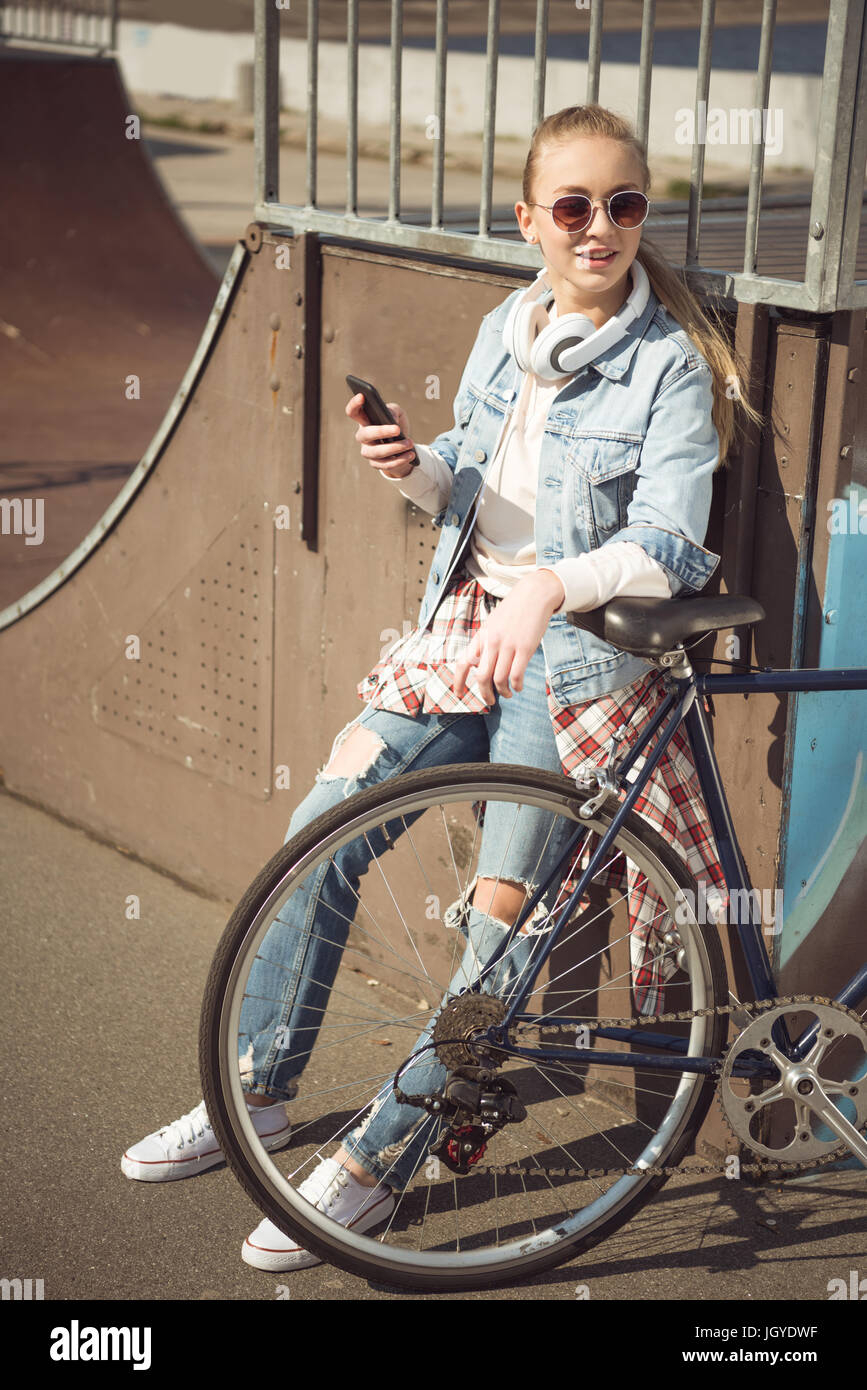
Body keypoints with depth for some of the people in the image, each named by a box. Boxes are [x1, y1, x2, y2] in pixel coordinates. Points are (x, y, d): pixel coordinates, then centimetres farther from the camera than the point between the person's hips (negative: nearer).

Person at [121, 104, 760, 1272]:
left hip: (577, 658, -6)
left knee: (502, 913, -9)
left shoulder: (670, 364, -11)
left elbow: (670, 546, -20)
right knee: (318, 832, -1)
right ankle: (258, 1089, 15)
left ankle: (380, 1156, 4)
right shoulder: (505, 329, 8)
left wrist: (549, 587, -36)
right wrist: (413, 467, -6)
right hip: (467, 624, 6)